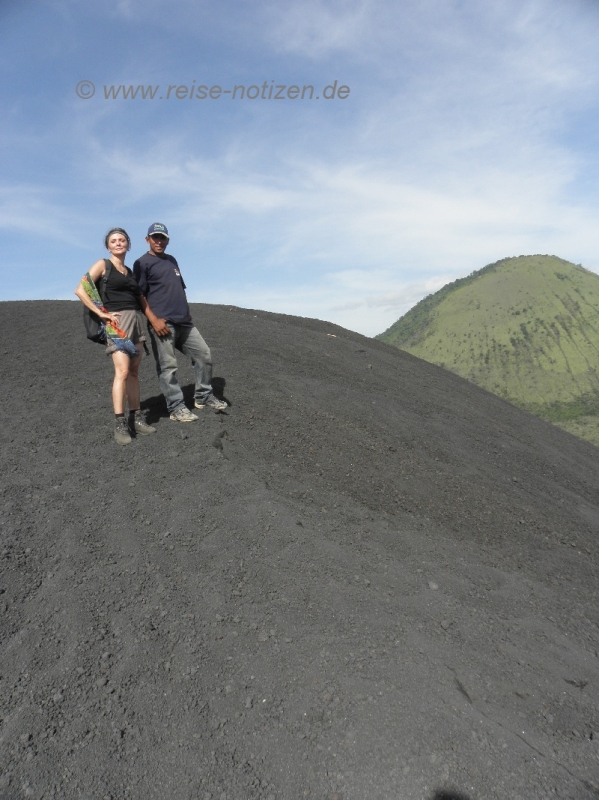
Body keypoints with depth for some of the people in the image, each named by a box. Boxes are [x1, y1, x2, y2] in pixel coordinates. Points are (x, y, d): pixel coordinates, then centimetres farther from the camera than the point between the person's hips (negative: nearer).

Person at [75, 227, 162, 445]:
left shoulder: (130, 271, 20)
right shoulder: (103, 265, 3)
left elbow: (141, 298, 20)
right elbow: (80, 290, -7)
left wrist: (156, 321, 8)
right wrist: (102, 313, -12)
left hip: (136, 320, 6)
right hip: (117, 321, -6)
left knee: (134, 371, 6)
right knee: (122, 371, -16)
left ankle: (135, 418, 11)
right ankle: (119, 423, -15)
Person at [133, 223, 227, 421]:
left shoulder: (172, 261, 23)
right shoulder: (142, 263, 2)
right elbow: (139, 295, -6)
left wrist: (187, 312, 19)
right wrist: (153, 319, -16)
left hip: (184, 322, 8)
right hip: (162, 323, -7)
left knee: (203, 354, 8)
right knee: (168, 366, -6)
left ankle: (203, 396, 20)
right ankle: (176, 408, 0)